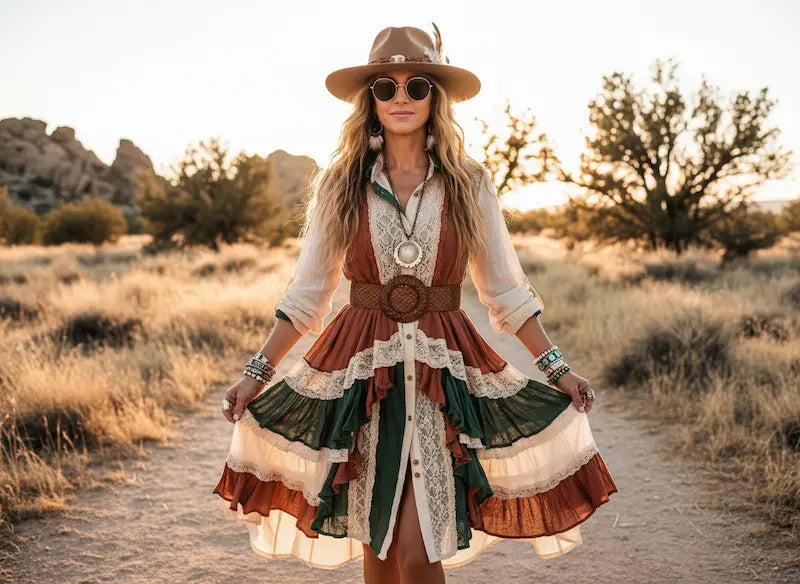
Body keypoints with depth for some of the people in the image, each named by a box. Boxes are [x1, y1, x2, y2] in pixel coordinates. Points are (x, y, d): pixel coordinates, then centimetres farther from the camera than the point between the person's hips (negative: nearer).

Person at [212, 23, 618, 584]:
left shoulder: (470, 184, 2)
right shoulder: (339, 185, 3)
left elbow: (505, 290, 7)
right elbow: (307, 292, 7)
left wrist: (557, 368, 0)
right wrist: (257, 373, 1)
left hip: (444, 373, -1)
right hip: (358, 372, 1)